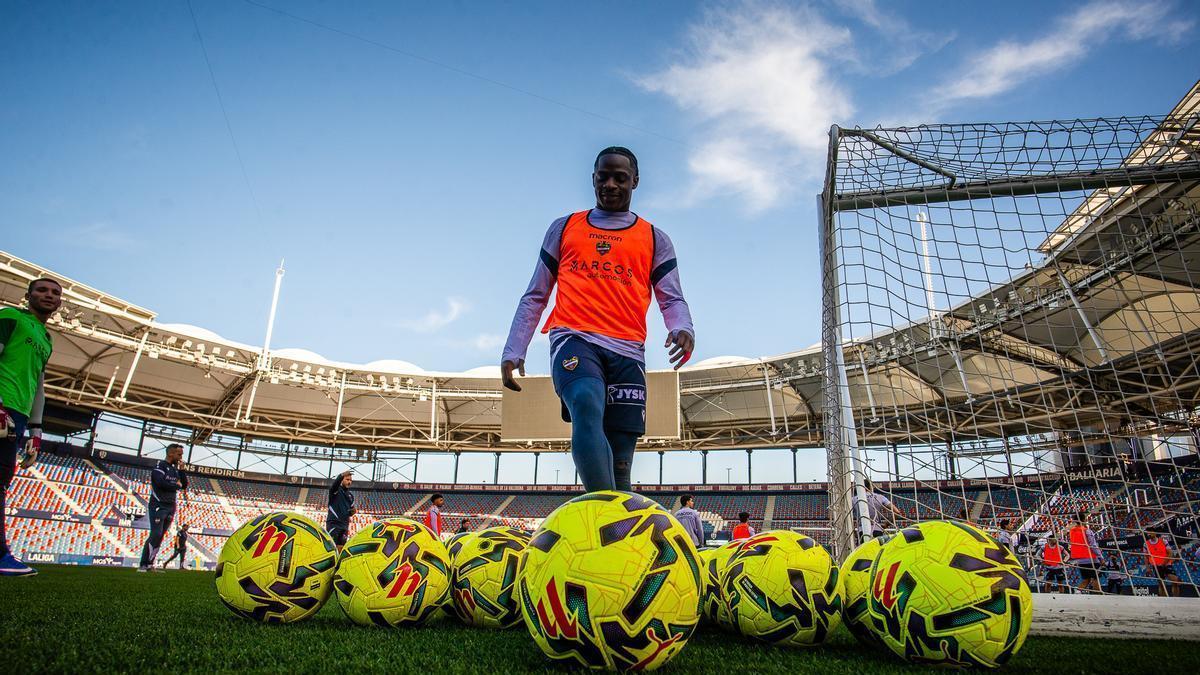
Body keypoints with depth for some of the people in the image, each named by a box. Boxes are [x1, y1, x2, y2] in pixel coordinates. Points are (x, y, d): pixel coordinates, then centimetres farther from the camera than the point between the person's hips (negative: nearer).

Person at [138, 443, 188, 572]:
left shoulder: (175, 469, 16)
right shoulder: (160, 465, -8)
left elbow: (184, 485, 16)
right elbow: (161, 483, -23)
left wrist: (182, 470, 6)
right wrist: (177, 485, -8)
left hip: (170, 507, 7)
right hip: (158, 506, -7)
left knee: (160, 536, 7)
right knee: (156, 535, -14)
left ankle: (149, 564, 11)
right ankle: (144, 565, -10)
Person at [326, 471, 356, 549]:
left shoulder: (350, 495, 16)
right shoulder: (336, 490, -2)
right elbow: (335, 483, -27)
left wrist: (352, 512, -3)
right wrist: (341, 475, -47)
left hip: (344, 525, 6)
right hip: (333, 523, -6)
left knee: (341, 548, 4)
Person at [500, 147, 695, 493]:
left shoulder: (654, 239, 20)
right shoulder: (564, 228, 21)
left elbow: (672, 298, 12)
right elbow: (534, 296, 20)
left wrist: (682, 328, -13)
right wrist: (513, 352, 11)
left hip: (627, 350, 1)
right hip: (574, 338, -1)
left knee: (620, 462, -5)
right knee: (588, 411, -32)